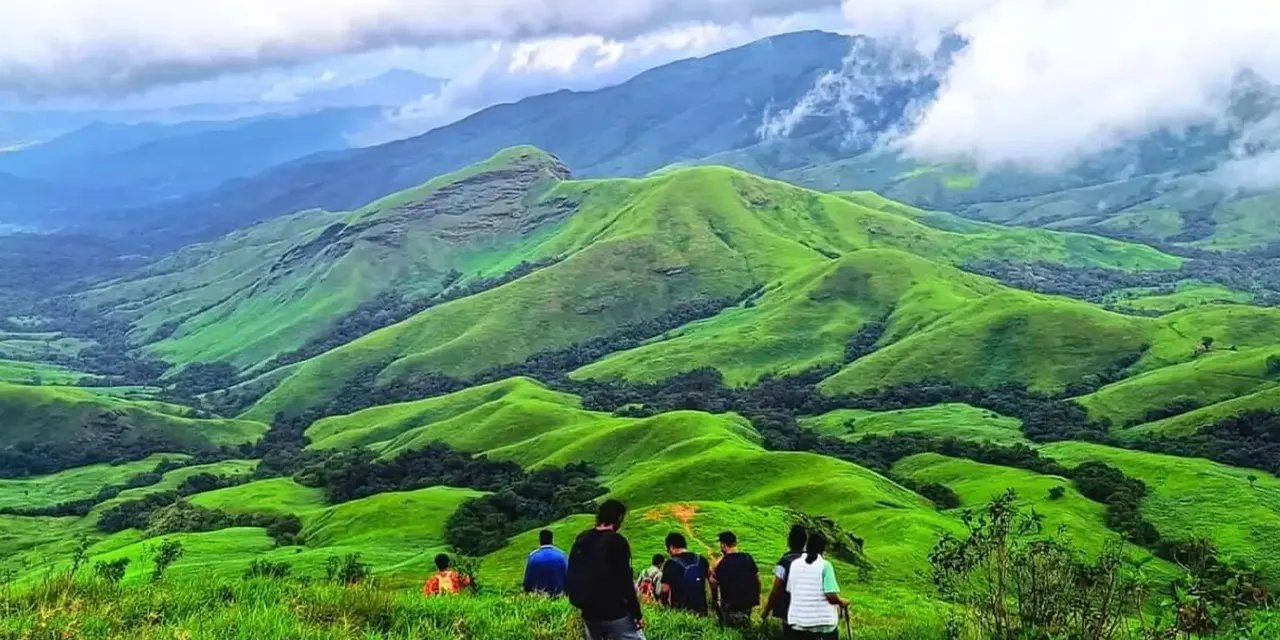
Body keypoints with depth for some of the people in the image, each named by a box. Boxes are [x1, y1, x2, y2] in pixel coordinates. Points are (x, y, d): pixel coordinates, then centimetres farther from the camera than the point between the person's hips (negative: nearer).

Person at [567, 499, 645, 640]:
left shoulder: (581, 541, 9)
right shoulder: (616, 541, -11)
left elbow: (573, 577, 16)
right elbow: (625, 581, -14)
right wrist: (637, 614, -10)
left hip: (589, 614, 7)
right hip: (616, 613, -7)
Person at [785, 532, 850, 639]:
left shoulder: (795, 564, 4)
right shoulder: (825, 565, -10)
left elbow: (789, 590, 9)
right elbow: (832, 596, -15)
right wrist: (842, 602, 5)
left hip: (797, 620, 4)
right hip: (823, 621, -4)